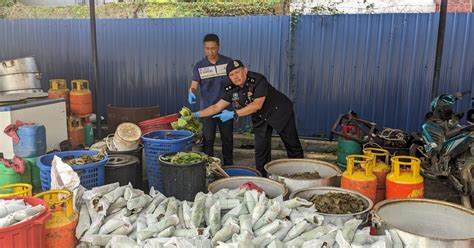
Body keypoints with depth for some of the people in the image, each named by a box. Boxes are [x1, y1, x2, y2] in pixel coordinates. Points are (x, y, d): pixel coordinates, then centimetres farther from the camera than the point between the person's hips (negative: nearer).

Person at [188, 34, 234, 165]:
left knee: (227, 140, 11)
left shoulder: (228, 62, -1)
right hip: (207, 109, 0)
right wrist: (191, 93, -29)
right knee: (208, 141, 4)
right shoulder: (199, 66, -1)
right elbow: (194, 85, -5)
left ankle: (228, 167, 25)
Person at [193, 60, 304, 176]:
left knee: (292, 145, 6)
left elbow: (257, 105, -36)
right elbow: (217, 107, -8)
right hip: (260, 118, 5)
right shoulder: (231, 90, -10)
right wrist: (197, 114, -18)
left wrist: (234, 114, -38)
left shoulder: (258, 80, -29)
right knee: (260, 150, 0)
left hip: (280, 112, -5)